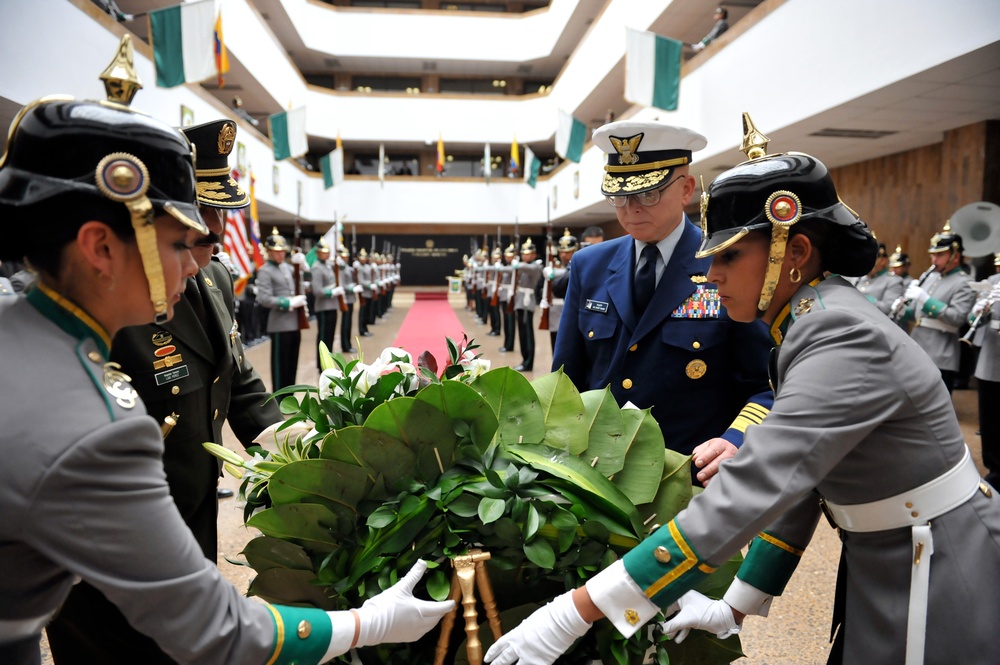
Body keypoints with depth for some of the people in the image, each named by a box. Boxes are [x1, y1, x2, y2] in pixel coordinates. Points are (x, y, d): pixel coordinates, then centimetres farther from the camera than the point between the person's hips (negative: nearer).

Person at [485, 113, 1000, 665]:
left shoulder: (846, 339, -29)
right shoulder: (811, 328, 0)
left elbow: (744, 496, -37)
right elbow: (798, 481, 5)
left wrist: (578, 611, -35)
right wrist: (736, 606, 5)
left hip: (940, 582, -7)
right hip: (883, 566, 7)